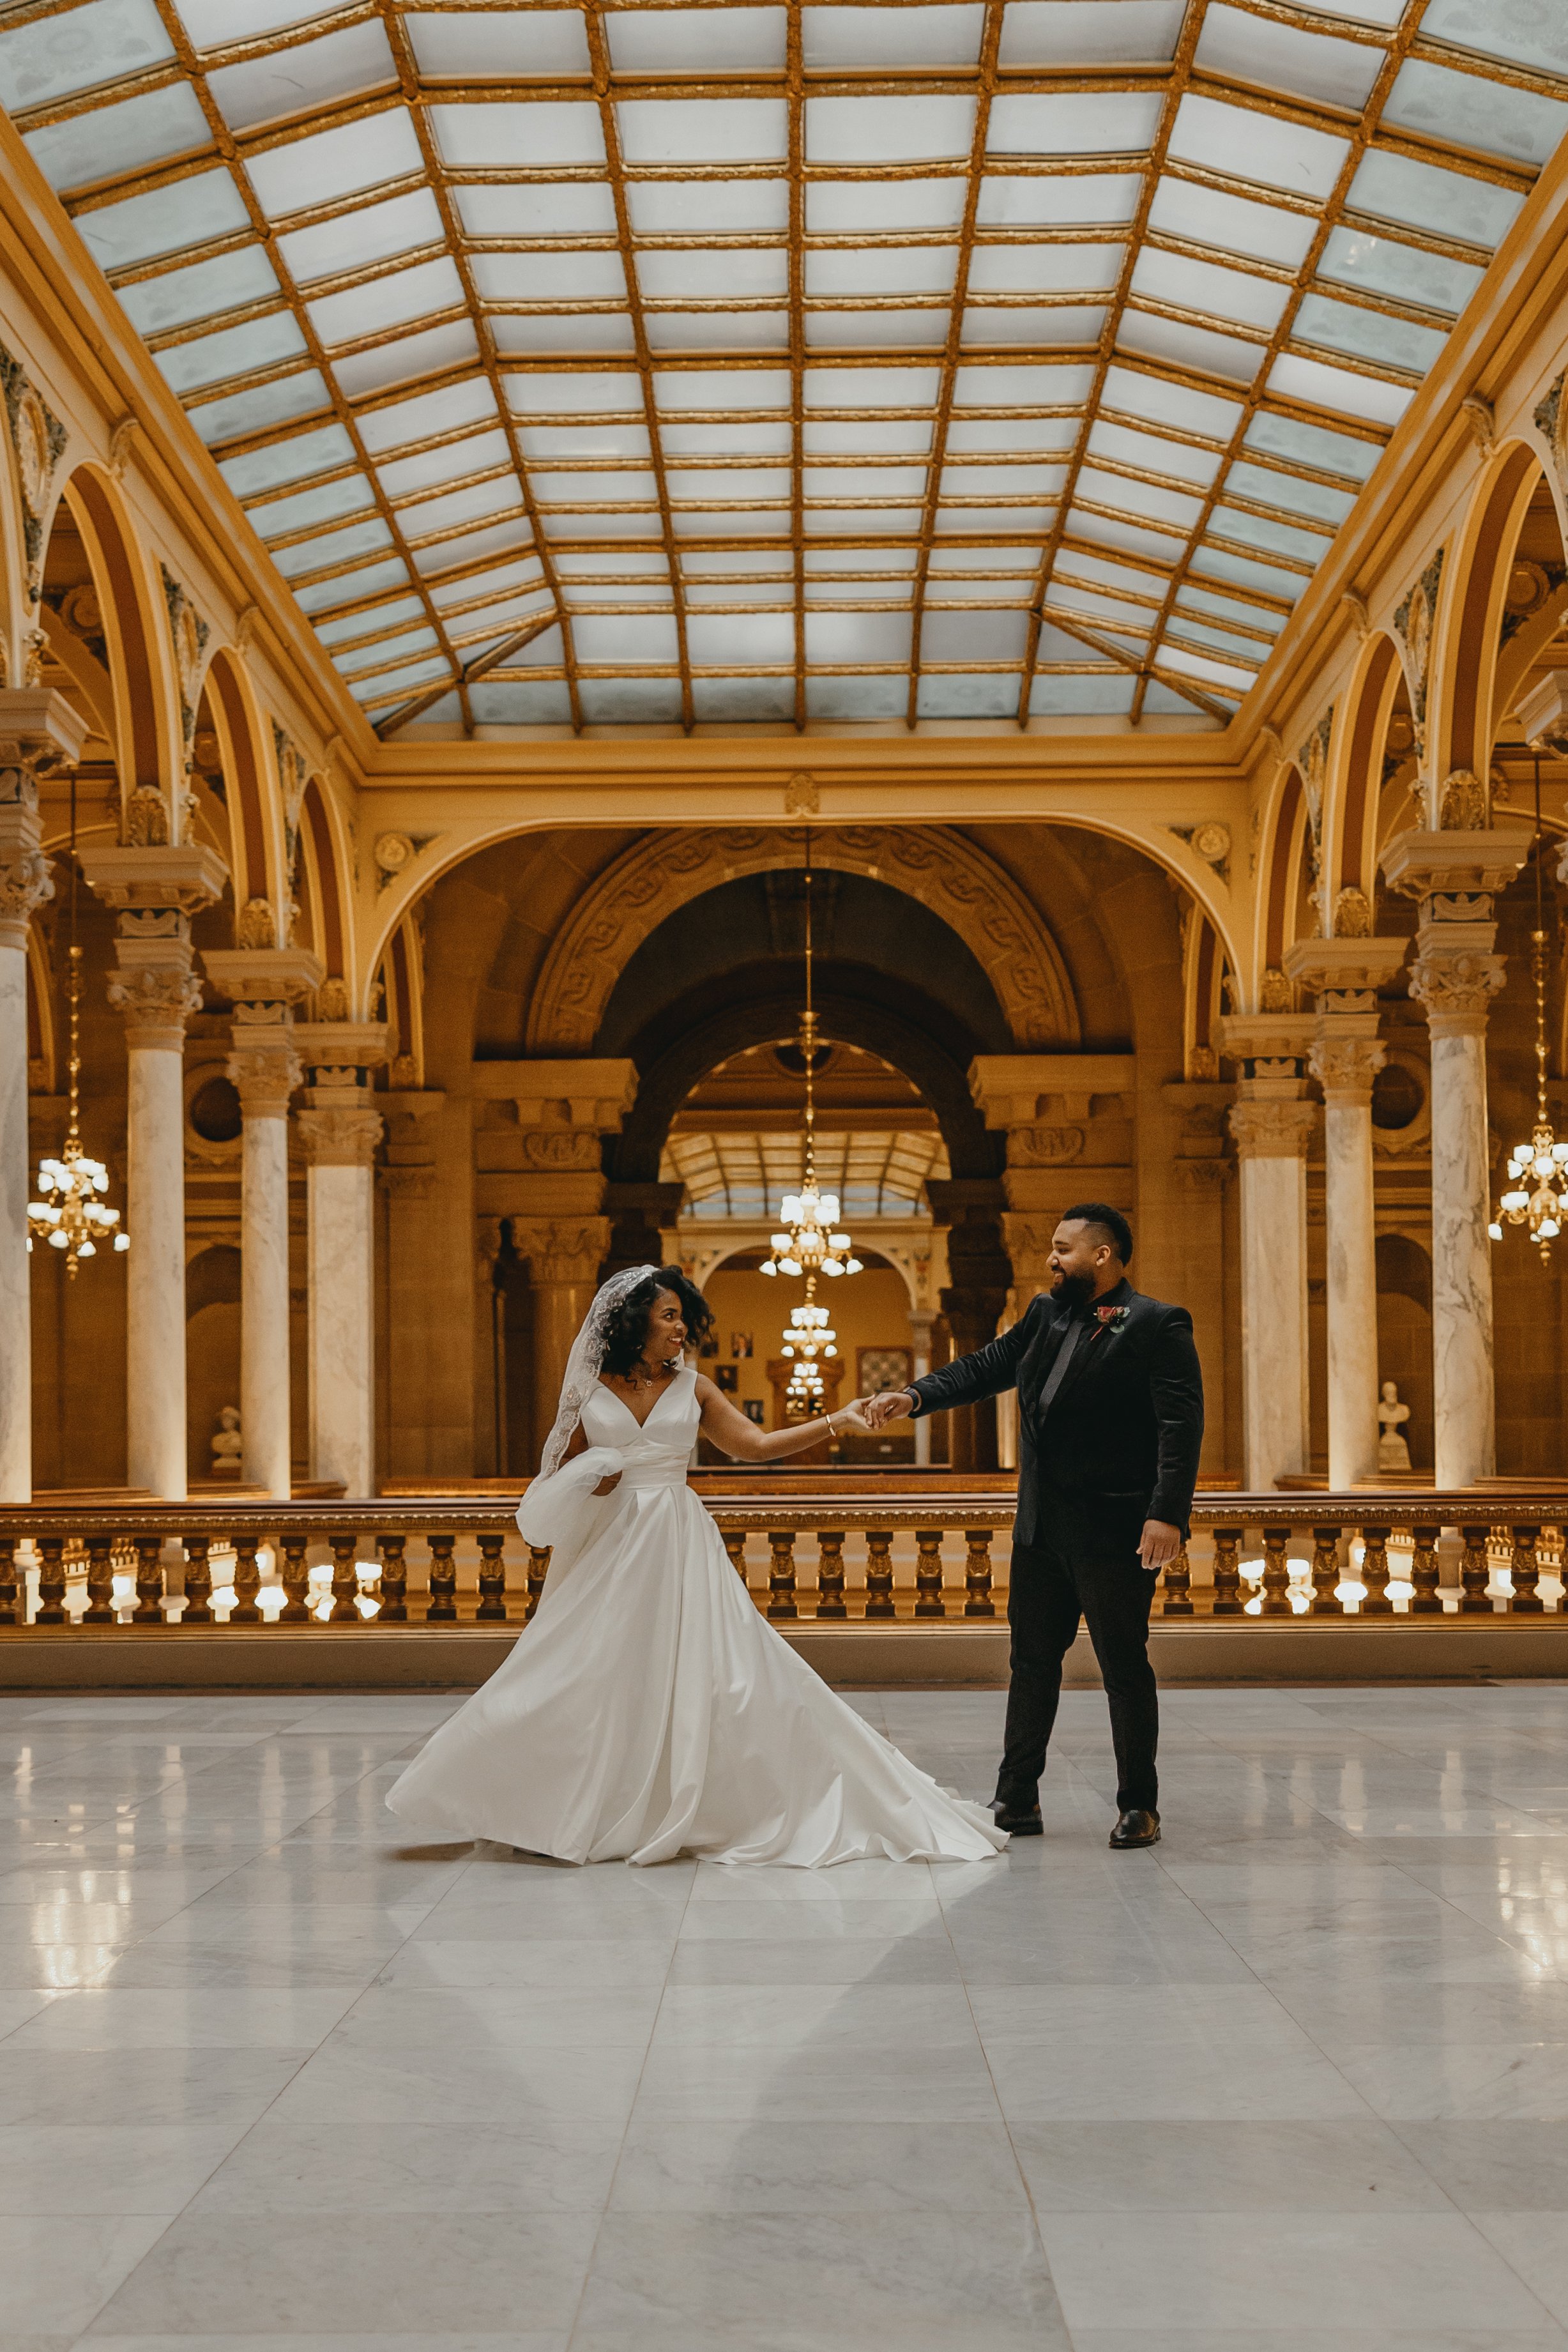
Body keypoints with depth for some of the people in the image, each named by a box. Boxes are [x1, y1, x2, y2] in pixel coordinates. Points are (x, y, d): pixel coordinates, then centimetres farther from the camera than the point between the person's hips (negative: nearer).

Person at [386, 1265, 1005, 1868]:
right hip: (611, 1551, -1)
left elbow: (755, 1445, 2)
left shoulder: (693, 1389, 6)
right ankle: (563, 1817, 12)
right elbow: (561, 1477, 11)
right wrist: (590, 1482, -11)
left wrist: (832, 1423, -7)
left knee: (695, 1675, -3)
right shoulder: (591, 1391, 3)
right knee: (589, 1683, -1)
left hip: (679, 1546, 1)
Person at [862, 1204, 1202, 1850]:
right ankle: (1017, 1800, 23)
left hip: (1113, 1530, -7)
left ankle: (1138, 1807, 15)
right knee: (1032, 1661, 13)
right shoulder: (1045, 1315, 12)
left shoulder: (1157, 1326, -10)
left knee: (1125, 1667, 2)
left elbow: (1181, 1426, -16)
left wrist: (1168, 1515, -25)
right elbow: (985, 1368, 13)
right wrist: (914, 1397, -4)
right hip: (1041, 1529, 7)